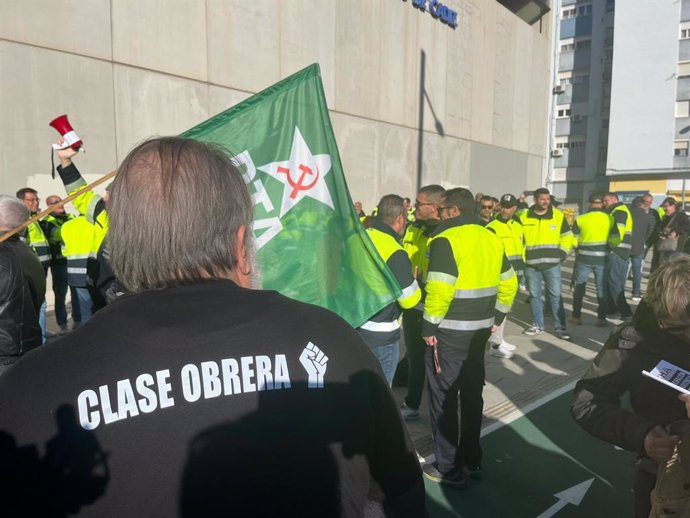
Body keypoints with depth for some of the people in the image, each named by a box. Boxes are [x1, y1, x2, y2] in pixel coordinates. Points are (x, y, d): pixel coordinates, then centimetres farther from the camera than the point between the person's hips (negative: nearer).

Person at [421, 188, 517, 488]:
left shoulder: (445, 240, -16)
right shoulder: (491, 239, 9)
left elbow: (439, 290, -24)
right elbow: (508, 284, 13)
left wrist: (430, 326, -14)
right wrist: (497, 317, 20)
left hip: (450, 332, -8)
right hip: (480, 329, 8)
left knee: (444, 398, 5)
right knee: (472, 394, 18)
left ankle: (449, 469, 15)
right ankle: (472, 460, 31)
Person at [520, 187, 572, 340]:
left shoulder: (558, 216, 1)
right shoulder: (524, 217, 2)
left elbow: (567, 237, 10)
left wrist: (561, 254, 0)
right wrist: (522, 257, 3)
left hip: (552, 263, -1)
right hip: (531, 264, 1)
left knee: (556, 295, 1)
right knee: (534, 295, 8)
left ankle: (560, 327, 9)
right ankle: (537, 325, 19)